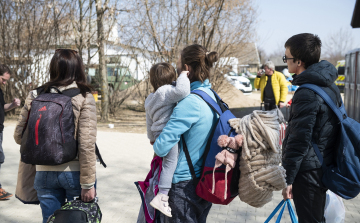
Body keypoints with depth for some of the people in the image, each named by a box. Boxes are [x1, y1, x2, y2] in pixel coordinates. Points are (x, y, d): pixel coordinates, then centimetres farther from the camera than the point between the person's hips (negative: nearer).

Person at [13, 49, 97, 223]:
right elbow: (86, 144, -15)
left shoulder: (35, 96, 1)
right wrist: (88, 184, -11)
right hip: (74, 173, -3)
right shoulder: (83, 97, -10)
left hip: (44, 173, 3)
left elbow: (19, 135, 5)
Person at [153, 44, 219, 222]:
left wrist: (156, 143, -3)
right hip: (205, 181, 8)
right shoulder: (212, 96, 2)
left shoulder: (190, 102, -25)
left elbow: (161, 148, -26)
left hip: (184, 185, -8)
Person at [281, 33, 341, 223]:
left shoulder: (307, 94, -23)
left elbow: (298, 141, -24)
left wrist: (288, 179, -16)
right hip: (324, 165, 9)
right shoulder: (329, 85, 5)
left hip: (308, 172, -9)